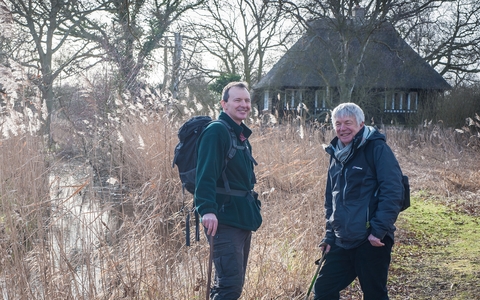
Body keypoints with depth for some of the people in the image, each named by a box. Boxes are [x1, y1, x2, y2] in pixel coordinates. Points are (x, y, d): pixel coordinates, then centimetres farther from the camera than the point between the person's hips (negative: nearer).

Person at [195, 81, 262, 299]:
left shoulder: (241, 136, 18)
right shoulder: (216, 131, -11)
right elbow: (205, 173, -23)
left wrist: (253, 207, 22)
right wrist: (207, 208, -34)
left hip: (243, 218, 10)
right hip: (224, 219, -10)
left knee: (234, 282, 14)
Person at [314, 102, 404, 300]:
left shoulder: (377, 149, -9)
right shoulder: (337, 154, 13)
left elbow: (392, 193, -16)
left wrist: (379, 230, -20)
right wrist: (330, 235, 15)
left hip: (371, 242, -7)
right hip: (342, 242, 7)